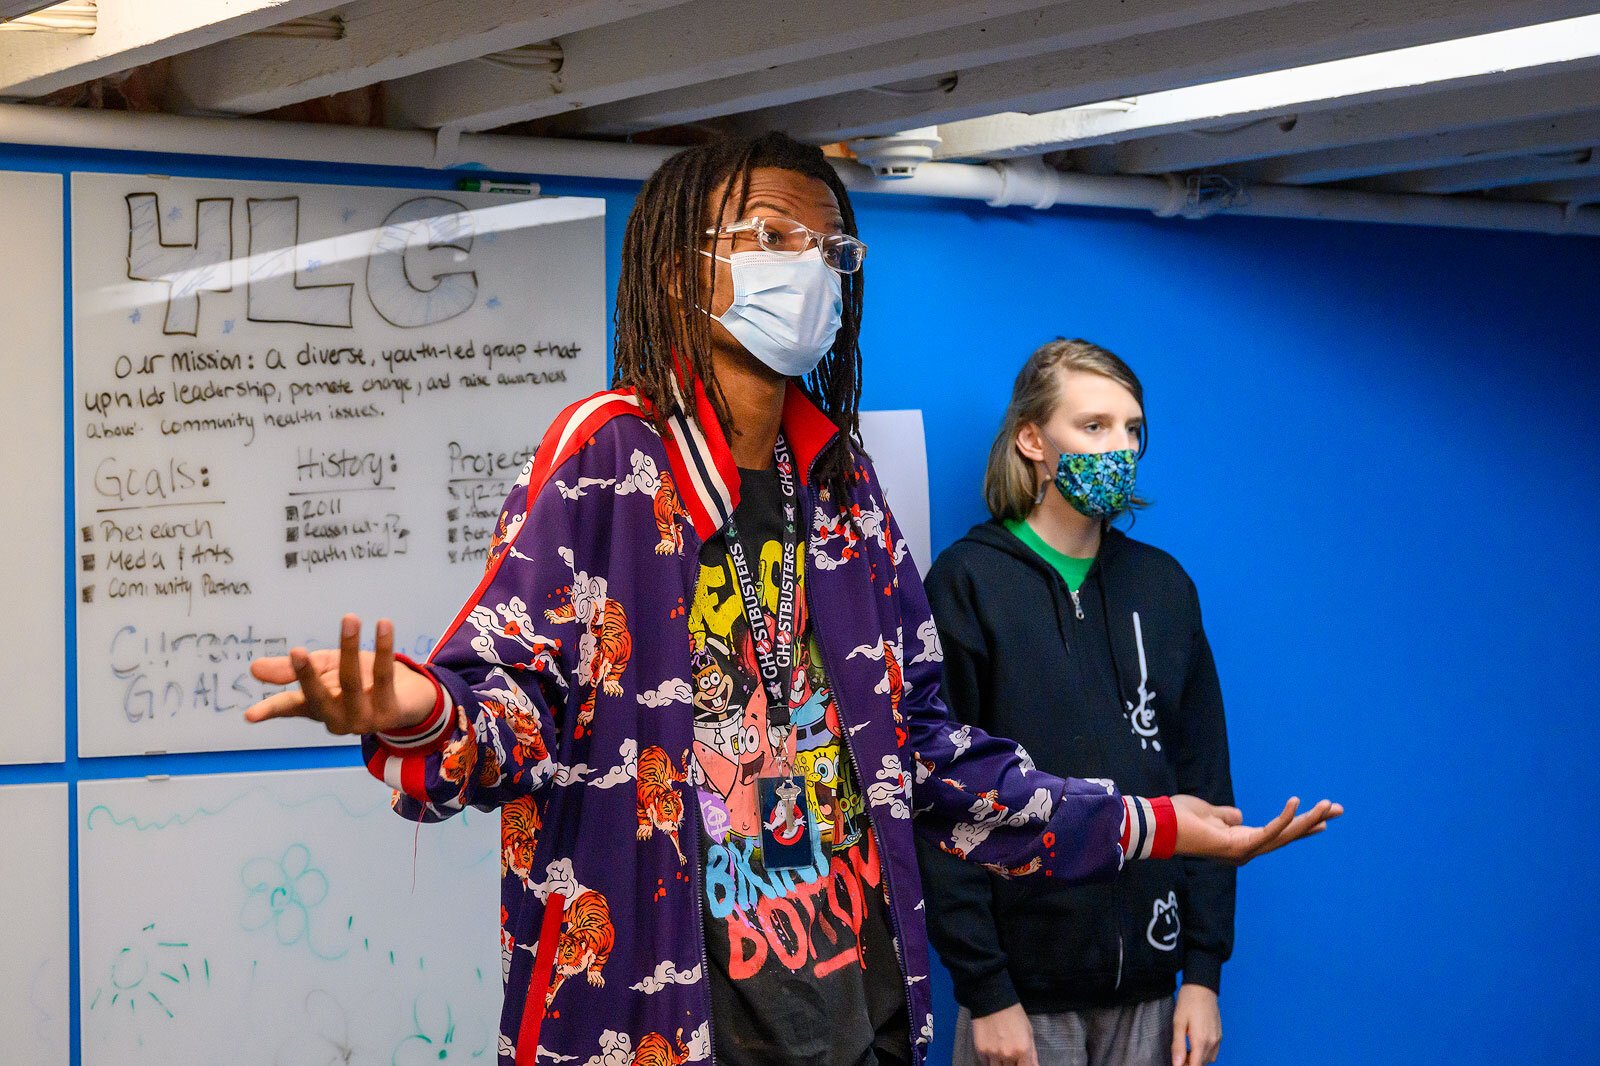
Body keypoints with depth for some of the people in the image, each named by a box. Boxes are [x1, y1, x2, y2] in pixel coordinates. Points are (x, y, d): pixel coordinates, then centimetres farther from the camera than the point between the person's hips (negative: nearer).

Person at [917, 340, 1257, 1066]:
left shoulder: (1163, 584, 8)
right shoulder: (968, 583, -6)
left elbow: (1204, 783, 9)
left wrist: (1205, 971, 3)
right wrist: (983, 992, -13)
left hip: (1147, 984, 4)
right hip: (1025, 981, -4)